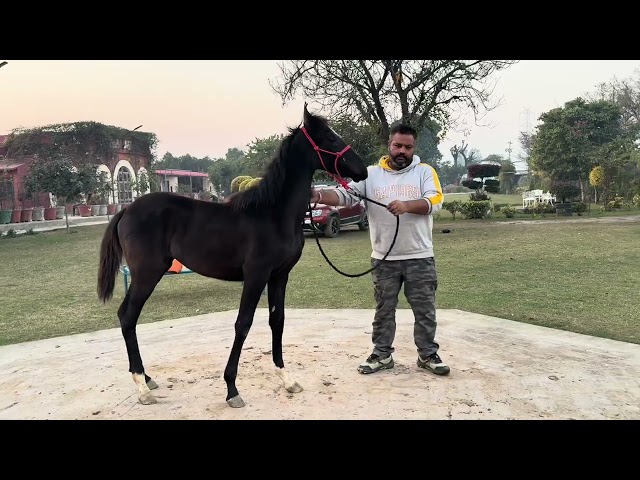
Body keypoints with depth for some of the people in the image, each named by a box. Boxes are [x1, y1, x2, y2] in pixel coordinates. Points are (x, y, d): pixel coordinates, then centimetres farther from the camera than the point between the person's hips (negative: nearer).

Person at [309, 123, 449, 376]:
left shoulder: (425, 171, 1)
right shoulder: (371, 174, 3)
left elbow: (435, 200, -13)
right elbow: (345, 194, -9)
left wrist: (407, 205, -31)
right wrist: (319, 195, -27)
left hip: (419, 257, -1)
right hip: (383, 259, 1)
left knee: (425, 309, 8)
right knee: (383, 310, 12)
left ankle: (428, 355, 23)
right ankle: (382, 355, 25)